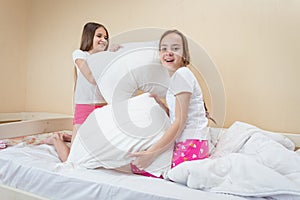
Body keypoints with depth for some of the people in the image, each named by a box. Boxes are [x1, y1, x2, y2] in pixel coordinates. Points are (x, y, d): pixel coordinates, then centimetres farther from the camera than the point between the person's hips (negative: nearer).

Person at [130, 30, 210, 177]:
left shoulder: (181, 74, -15)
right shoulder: (177, 76, 15)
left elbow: (180, 122, -19)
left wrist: (152, 153, -20)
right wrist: (159, 103, 5)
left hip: (191, 145, -10)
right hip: (184, 143, 10)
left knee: (137, 166, -5)